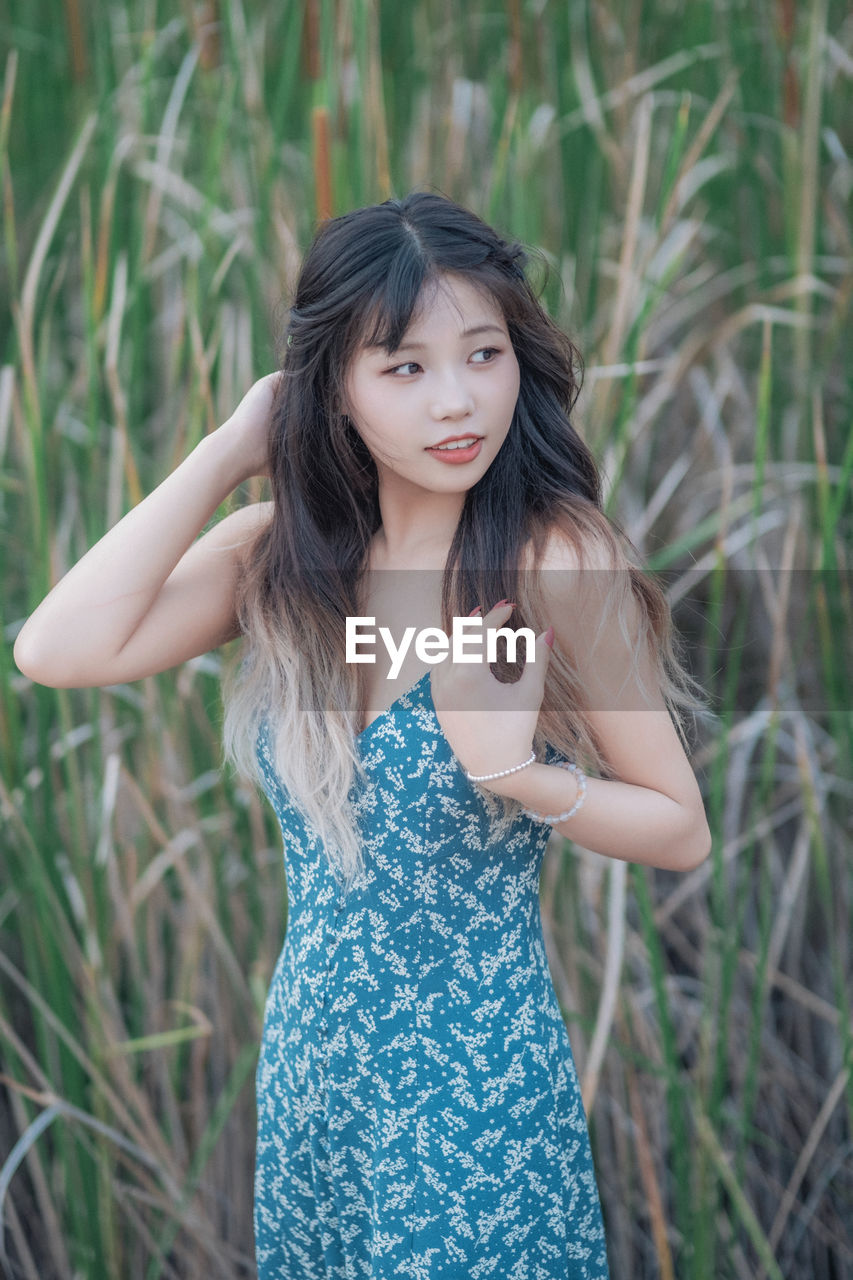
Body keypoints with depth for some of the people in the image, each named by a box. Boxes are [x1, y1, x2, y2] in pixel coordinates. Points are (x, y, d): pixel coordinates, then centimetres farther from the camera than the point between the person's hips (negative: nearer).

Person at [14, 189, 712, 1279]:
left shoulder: (553, 560, -15)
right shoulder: (279, 553, -3)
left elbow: (682, 830, -8)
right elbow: (59, 651, -18)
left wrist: (519, 773, -26)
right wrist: (230, 450, -13)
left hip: (479, 1079, -4)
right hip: (309, 1064, 4)